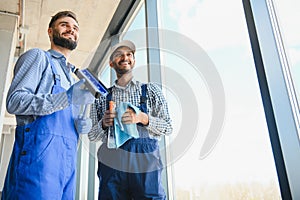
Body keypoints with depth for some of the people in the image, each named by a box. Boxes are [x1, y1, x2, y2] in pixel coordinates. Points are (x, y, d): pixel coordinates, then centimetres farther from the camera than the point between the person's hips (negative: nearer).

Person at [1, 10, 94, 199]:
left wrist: (82, 125, 4)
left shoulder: (73, 77, 25)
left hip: (67, 160, 7)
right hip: (39, 153, -7)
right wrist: (66, 98, -22)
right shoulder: (38, 56, 4)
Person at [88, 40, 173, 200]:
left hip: (146, 165, -1)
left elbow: (168, 128, 6)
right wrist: (103, 124, -7)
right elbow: (92, 136, 15)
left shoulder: (151, 90, 10)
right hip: (111, 167, 1)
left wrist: (143, 118, -12)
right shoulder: (101, 97, 13)